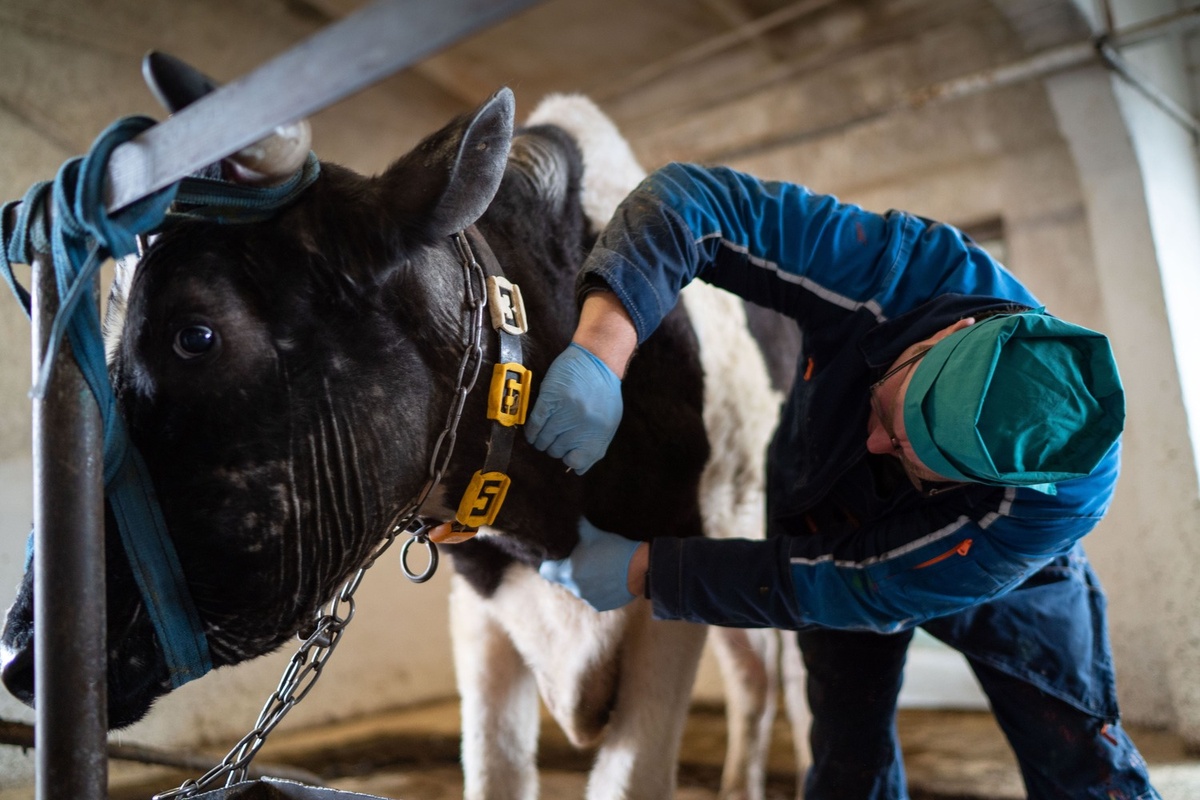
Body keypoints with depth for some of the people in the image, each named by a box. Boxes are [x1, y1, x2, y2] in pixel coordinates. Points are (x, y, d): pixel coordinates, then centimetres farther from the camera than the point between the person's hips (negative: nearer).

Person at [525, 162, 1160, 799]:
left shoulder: (1060, 502, -40)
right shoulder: (905, 274, -38)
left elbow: (849, 588, -36)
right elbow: (692, 198, -40)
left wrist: (646, 571, -36)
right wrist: (602, 346, -56)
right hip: (824, 521, 1)